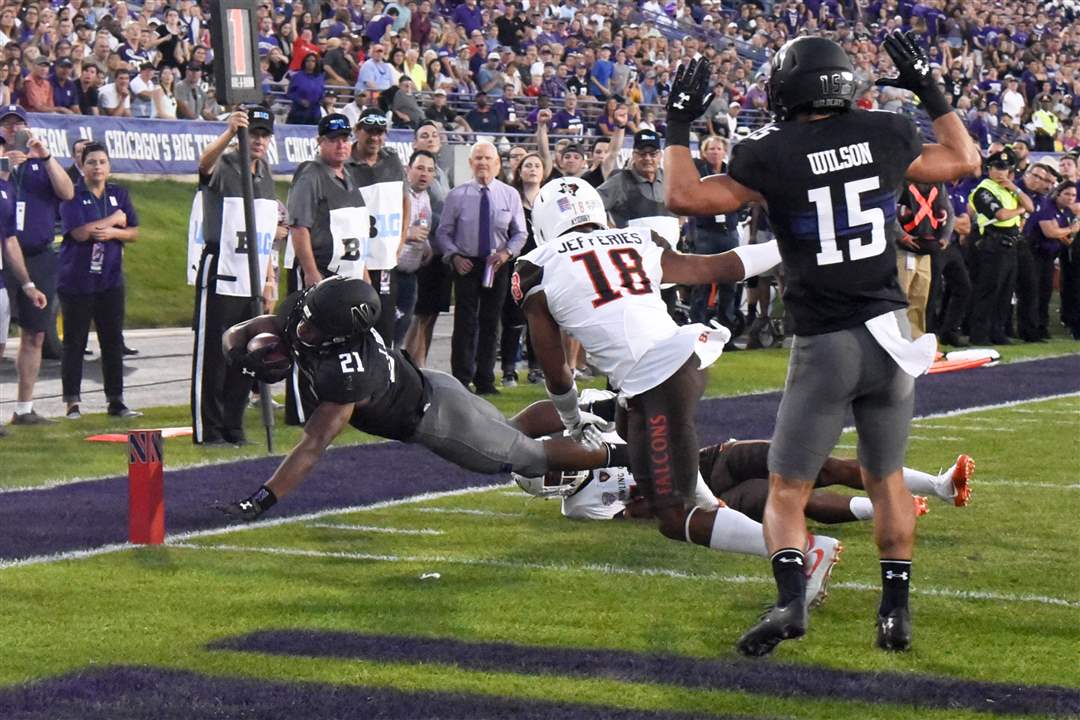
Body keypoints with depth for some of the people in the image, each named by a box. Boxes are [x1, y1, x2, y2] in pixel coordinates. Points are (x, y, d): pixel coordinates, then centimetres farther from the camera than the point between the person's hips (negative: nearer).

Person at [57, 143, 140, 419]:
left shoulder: (119, 195, 9)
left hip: (110, 280, 4)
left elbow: (134, 232, 8)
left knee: (113, 342, 5)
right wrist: (114, 220, -8)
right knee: (74, 343, 0)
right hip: (76, 280, -4)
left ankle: (116, 401, 10)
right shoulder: (73, 197, -6)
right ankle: (73, 403, 3)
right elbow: (79, 232, -18)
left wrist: (112, 232, -13)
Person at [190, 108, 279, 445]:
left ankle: (233, 428, 19)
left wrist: (269, 279, 15)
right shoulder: (223, 167, -8)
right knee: (212, 357, -2)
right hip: (220, 278, -7)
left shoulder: (265, 174, 13)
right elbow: (206, 162, -35)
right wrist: (230, 132, -53)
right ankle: (207, 431, 2)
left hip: (253, 283, 7)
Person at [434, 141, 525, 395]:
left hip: (497, 266, 2)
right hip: (466, 265, -2)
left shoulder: (510, 195, 4)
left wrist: (507, 252, -11)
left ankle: (485, 381, 14)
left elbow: (520, 233, 8)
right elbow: (443, 233, 4)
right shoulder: (457, 195, 0)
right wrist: (454, 256, -12)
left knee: (490, 324, 7)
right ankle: (461, 380, -4)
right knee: (465, 323, -7)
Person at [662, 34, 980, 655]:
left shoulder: (772, 154, -10)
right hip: (889, 333, 3)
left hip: (824, 345, -3)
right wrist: (930, 90, 26)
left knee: (788, 490, 4)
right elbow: (965, 162, 18)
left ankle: (791, 599, -17)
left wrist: (679, 127, 8)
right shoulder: (885, 135, 1)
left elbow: (684, 197, -6)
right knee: (886, 479, 18)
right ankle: (897, 611, 15)